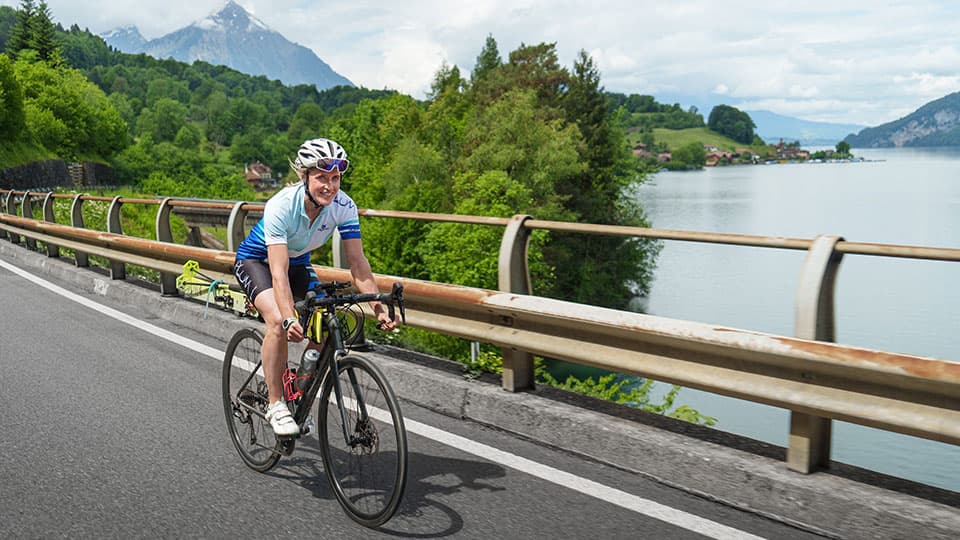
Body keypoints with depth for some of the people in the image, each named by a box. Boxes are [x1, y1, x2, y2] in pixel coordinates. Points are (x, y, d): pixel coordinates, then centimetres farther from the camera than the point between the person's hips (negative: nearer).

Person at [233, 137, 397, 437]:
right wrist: (290, 318, -55)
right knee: (278, 322, -30)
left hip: (298, 261, 4)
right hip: (255, 260, -4)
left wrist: (378, 308, -36)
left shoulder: (344, 206, -24)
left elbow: (358, 262, -24)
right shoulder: (281, 206, -36)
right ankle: (275, 405, -13)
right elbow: (279, 272, -41)